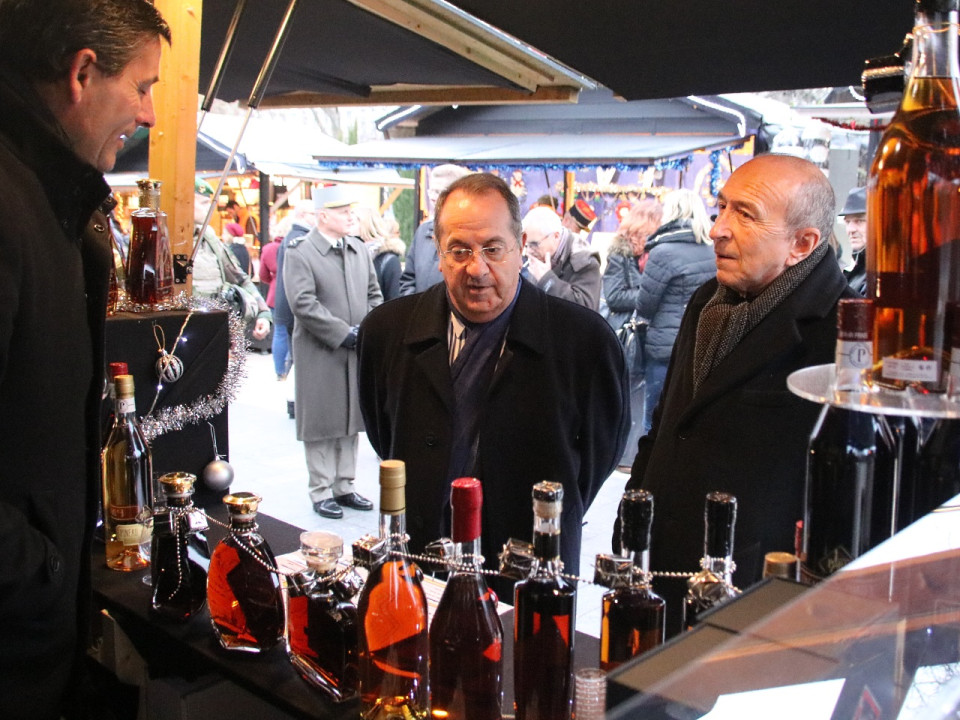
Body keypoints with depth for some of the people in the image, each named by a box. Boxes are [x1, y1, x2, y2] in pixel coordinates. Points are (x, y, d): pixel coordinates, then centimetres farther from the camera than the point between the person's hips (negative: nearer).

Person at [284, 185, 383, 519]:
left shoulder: (359, 248, 10)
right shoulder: (299, 252, -9)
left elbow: (374, 294, 15)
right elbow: (303, 303, -17)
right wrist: (343, 333, -17)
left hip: (357, 351, 6)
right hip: (320, 354, -6)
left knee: (351, 420, 12)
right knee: (322, 423, 3)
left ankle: (344, 486, 23)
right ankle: (321, 492, 14)